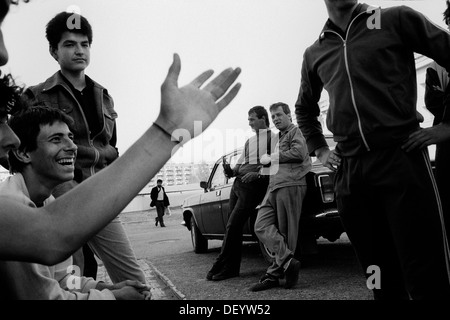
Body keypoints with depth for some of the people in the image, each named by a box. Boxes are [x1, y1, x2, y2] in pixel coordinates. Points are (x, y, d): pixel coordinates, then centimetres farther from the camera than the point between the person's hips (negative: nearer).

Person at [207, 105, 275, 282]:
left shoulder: (273, 138, 2)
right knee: (233, 226, 5)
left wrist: (258, 174, -20)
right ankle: (231, 268, 11)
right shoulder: (249, 142, 24)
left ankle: (221, 267, -4)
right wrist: (231, 171, 2)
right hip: (238, 182, 7)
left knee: (233, 225, -12)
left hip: (254, 185, -7)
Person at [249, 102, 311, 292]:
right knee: (262, 226, -10)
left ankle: (275, 273, -10)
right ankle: (288, 261, -17)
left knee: (285, 232, -8)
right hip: (273, 187, 9)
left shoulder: (295, 131, 7)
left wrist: (273, 158, -3)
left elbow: (299, 153, -11)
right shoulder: (280, 138, 34)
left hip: (290, 185, -8)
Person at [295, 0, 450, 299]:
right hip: (349, 172, 4)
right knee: (380, 279, 10)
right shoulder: (315, 54, 17)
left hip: (401, 158, -4)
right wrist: (319, 149, 20)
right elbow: (305, 109, 33)